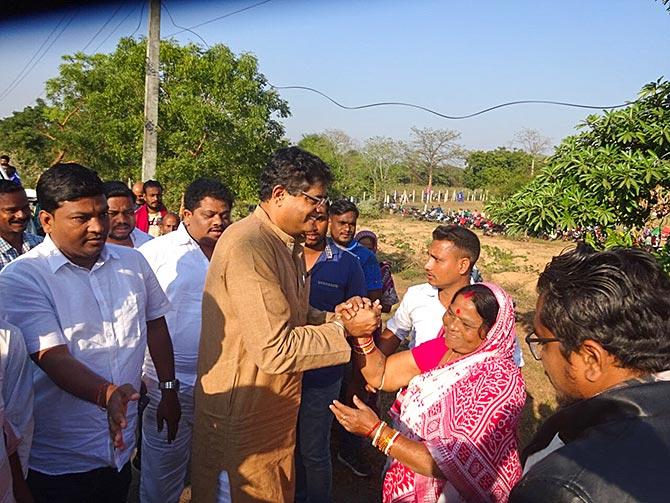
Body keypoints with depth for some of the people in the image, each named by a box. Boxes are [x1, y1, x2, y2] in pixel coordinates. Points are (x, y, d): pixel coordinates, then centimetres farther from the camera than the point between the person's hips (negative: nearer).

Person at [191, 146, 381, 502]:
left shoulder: (288, 243, 8)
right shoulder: (247, 246, -25)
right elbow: (275, 350, -27)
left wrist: (334, 316, -2)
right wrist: (345, 330, -18)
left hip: (275, 408, 9)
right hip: (241, 416, -9)